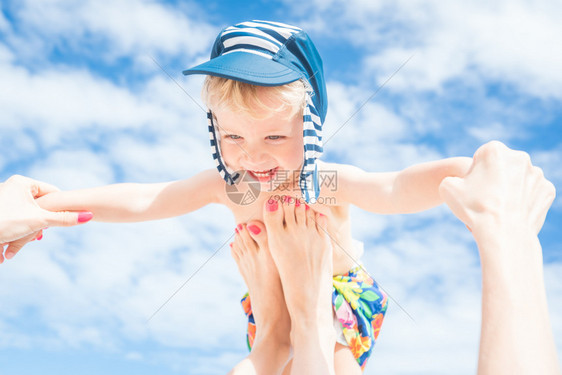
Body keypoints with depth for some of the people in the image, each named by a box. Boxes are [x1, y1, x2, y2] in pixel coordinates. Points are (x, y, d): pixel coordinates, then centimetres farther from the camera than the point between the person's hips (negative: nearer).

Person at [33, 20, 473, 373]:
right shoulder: (226, 184, -22)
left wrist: (463, 174, -70)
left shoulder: (327, 183, -32)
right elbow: (142, 199, -21)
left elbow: (396, 189, -49)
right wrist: (47, 204, -27)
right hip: (272, 299, 3)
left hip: (339, 291, -3)